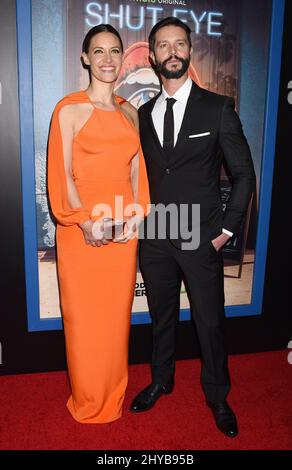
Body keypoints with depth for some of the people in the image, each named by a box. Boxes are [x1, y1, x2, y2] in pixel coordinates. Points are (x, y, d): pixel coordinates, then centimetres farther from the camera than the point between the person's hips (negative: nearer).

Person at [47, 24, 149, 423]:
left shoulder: (130, 112, 11)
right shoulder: (69, 109, -3)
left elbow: (136, 169, 11)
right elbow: (62, 174, -7)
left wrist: (136, 214, -3)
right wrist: (86, 221, -16)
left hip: (124, 228, 4)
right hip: (81, 229, -4)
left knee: (117, 313, 13)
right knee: (83, 316, 7)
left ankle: (114, 396, 34)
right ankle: (88, 401, 29)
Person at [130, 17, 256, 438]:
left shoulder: (218, 108, -3)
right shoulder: (143, 114, 7)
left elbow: (244, 174, -2)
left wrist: (227, 230, -6)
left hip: (202, 240, -3)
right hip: (155, 238, 3)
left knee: (210, 323, 9)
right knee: (162, 317, 18)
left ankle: (217, 397, 31)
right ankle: (161, 380, 40)